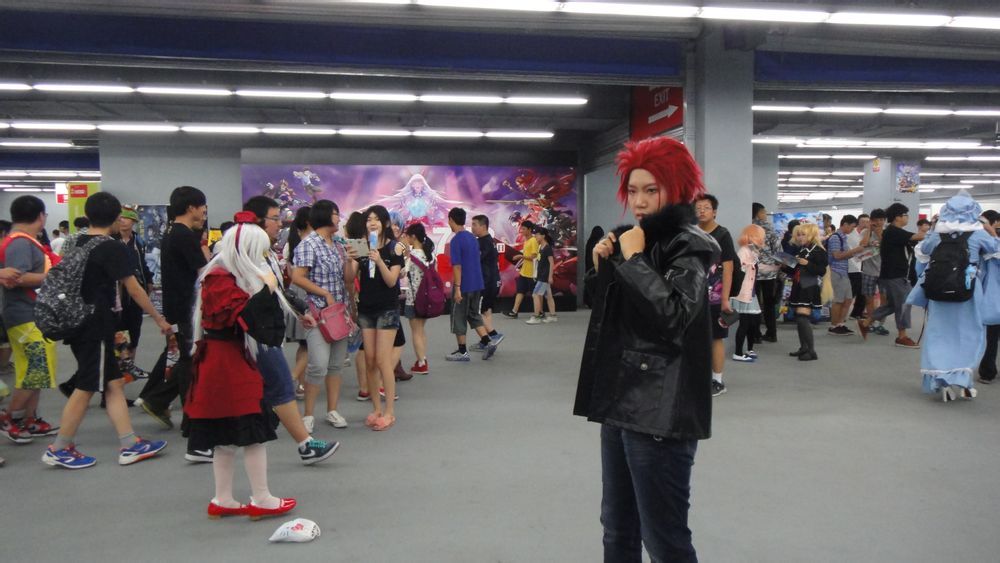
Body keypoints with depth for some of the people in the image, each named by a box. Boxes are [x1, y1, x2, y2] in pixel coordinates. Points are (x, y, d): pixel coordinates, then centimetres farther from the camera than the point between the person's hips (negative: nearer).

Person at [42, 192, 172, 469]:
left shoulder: (76, 244, 10)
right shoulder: (114, 248, -14)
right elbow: (134, 290, -14)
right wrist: (160, 320, -5)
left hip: (78, 322, 8)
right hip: (97, 327, -8)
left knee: (113, 384, 9)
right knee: (86, 388, 1)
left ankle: (130, 445, 11)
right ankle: (58, 450, 11)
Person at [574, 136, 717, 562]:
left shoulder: (689, 246, -9)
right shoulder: (635, 239, 15)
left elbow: (672, 315, -25)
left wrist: (634, 259, -16)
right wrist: (602, 266, 4)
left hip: (660, 410, -8)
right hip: (621, 401, 9)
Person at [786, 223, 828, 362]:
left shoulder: (818, 251, -10)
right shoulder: (800, 250, 13)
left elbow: (822, 271, -17)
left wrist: (807, 264, -27)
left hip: (810, 288, -8)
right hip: (799, 287, 8)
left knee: (803, 318, -16)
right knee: (799, 318, 11)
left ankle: (812, 351, -12)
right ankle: (804, 348, 22)